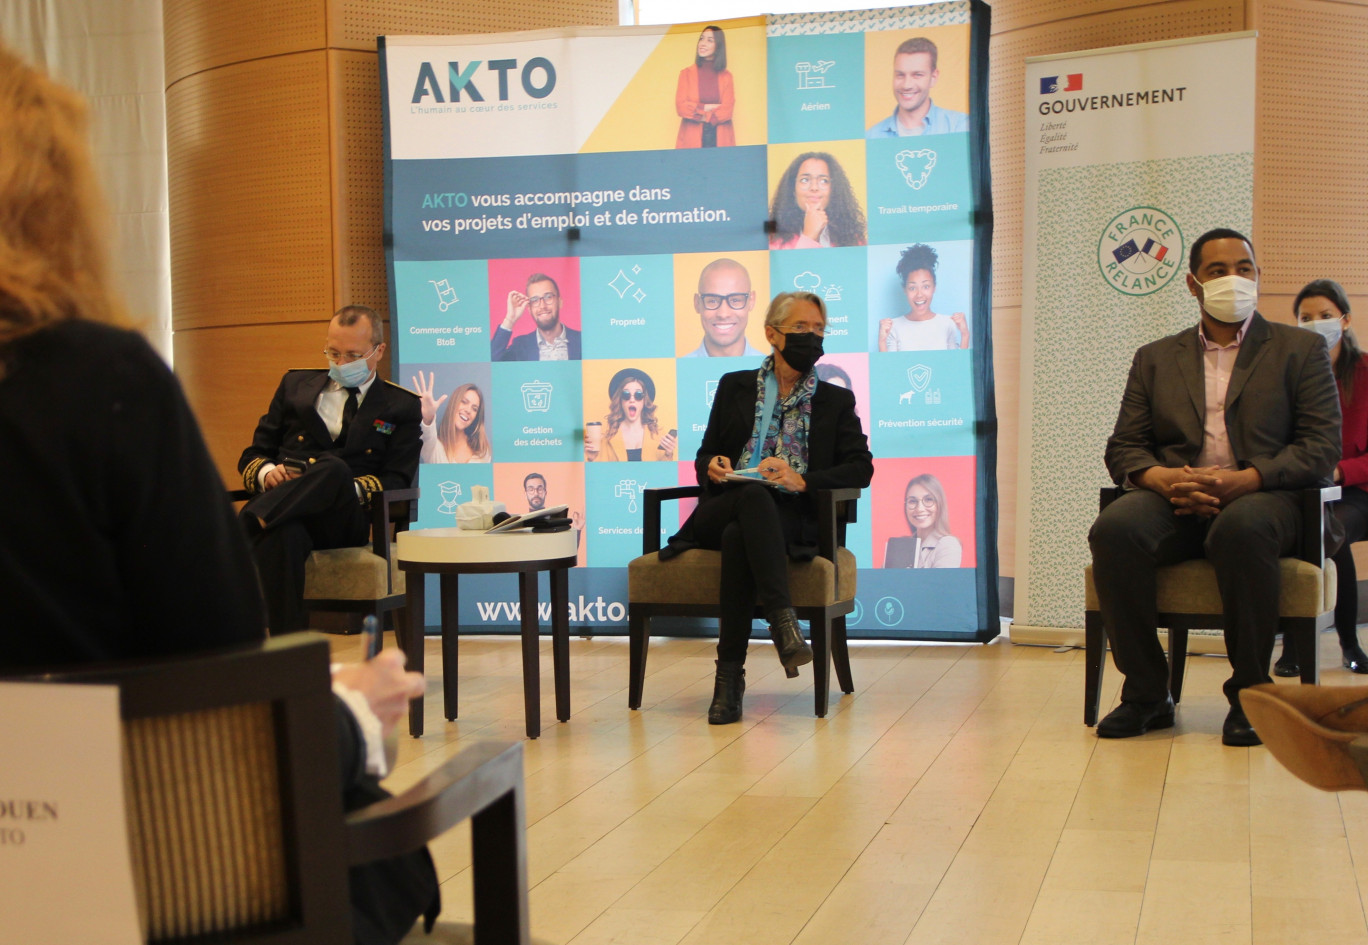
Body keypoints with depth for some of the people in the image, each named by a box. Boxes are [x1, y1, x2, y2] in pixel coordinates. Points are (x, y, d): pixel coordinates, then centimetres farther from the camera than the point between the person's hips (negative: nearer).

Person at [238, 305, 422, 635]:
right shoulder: (295, 385, 25)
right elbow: (251, 456, 22)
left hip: (344, 520, -1)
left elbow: (396, 481, 4)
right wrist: (267, 472, -5)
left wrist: (342, 489, -17)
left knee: (334, 469, -39)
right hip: (281, 508, 1)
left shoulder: (402, 406, 17)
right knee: (282, 534, -40)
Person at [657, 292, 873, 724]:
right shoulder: (735, 387, 20)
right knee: (755, 495, -39)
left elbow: (861, 468, 4)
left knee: (738, 537, -38)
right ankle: (782, 622, -50)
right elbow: (704, 455, 21)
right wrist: (712, 467, -6)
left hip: (790, 519, -1)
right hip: (720, 513, 1)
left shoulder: (836, 401, 16)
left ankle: (730, 674, -40)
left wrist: (801, 480, -12)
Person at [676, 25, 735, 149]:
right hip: (692, 139, 0)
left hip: (720, 138, 0)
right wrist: (707, 108, -6)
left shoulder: (726, 77, 9)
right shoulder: (686, 74, 9)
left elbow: (727, 109, -1)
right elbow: (681, 107, 0)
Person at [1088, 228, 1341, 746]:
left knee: (1241, 529, -39)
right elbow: (1123, 448, 13)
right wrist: (1164, 479, -12)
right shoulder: (1155, 358, 21)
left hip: (1264, 497, -2)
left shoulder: (1301, 349, 14)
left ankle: (1249, 694, -23)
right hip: (1174, 500, 3)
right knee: (1114, 530, -31)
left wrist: (1242, 480, -15)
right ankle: (1146, 693, -18)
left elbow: (1322, 446, 2)